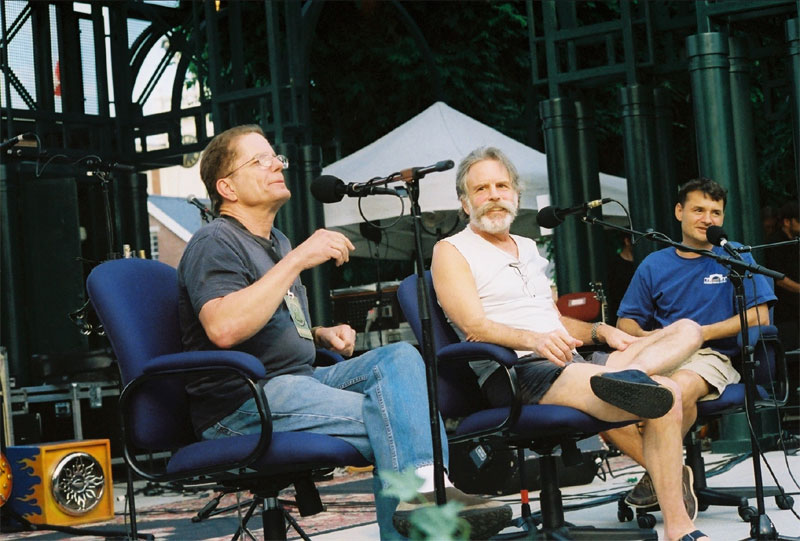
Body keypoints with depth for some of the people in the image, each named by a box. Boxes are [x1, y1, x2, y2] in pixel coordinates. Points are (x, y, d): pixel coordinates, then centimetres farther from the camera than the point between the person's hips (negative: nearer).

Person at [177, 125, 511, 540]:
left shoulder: (275, 242, 25)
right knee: (390, 422, -24)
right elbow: (223, 328, -27)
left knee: (399, 356, -13)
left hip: (300, 380, 9)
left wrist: (322, 335, 12)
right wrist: (298, 260, -23)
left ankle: (425, 486, -30)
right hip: (243, 403, -9)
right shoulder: (214, 244, -6)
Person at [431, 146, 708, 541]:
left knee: (686, 330, -4)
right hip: (516, 375, -9)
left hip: (570, 363, 9)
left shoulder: (528, 249, 27)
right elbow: (475, 326, -12)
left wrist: (600, 331, 10)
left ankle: (624, 376, -33)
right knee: (665, 396, -29)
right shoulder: (452, 252, 4)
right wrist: (534, 340, -31)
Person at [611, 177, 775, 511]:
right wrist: (644, 336, -8)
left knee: (679, 388, -40)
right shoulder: (654, 265, 17)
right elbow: (626, 320, 17)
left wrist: (702, 333, -9)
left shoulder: (735, 258, 10)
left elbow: (760, 317, 1)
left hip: (712, 358, -3)